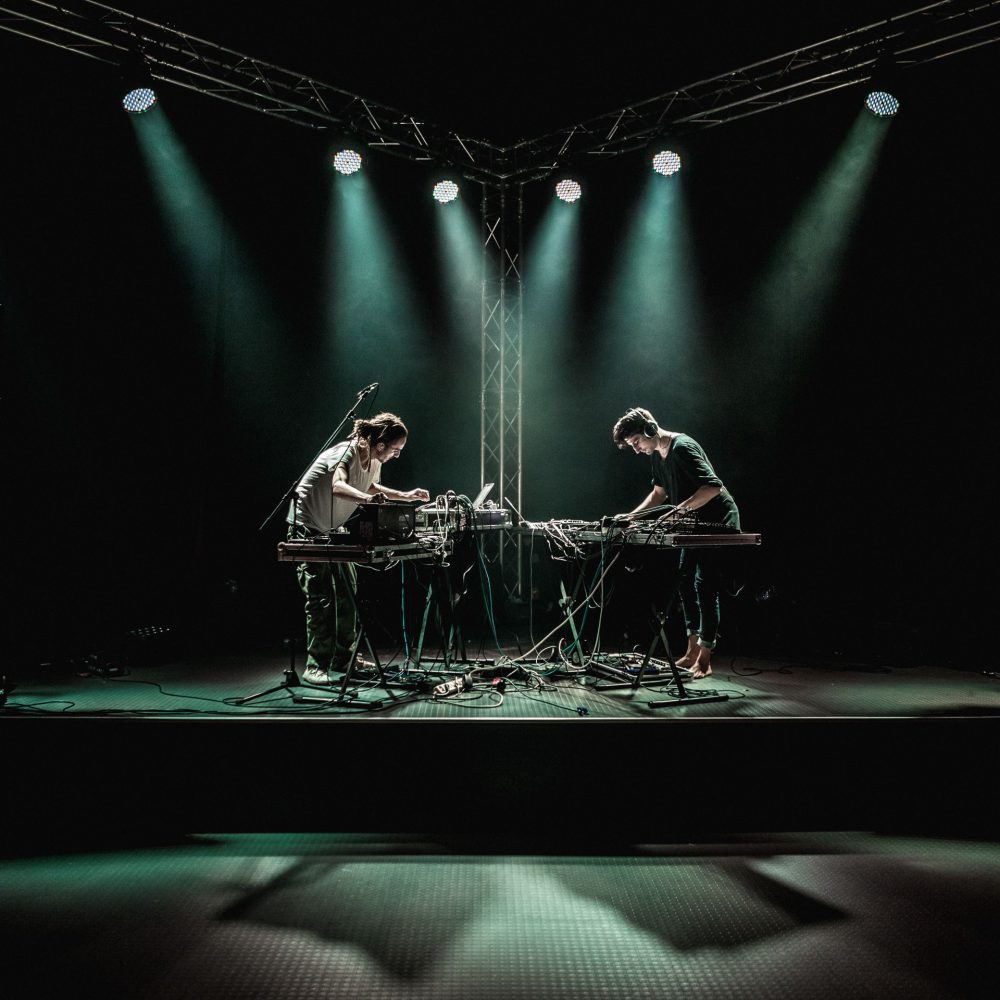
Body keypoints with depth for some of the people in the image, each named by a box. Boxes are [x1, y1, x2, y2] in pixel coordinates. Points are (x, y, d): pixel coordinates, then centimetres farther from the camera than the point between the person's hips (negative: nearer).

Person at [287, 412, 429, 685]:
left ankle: (342, 657, 19)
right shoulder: (346, 452, -26)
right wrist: (368, 498, -64)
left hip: (333, 530, 9)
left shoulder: (374, 462, 0)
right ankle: (315, 666, -5)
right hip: (307, 528, -9)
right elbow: (338, 486, -46)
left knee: (348, 592, 8)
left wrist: (405, 496, 10)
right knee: (320, 597, -12)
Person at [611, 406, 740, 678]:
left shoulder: (682, 447, -22)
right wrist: (633, 516, 7)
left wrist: (681, 508, -36)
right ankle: (693, 650, 18)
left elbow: (713, 486, -29)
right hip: (696, 525, 10)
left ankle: (704, 659, -2)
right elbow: (659, 493, 18)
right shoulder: (657, 454, 7)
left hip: (718, 522, -10)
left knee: (706, 587, -9)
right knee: (685, 583, 10)